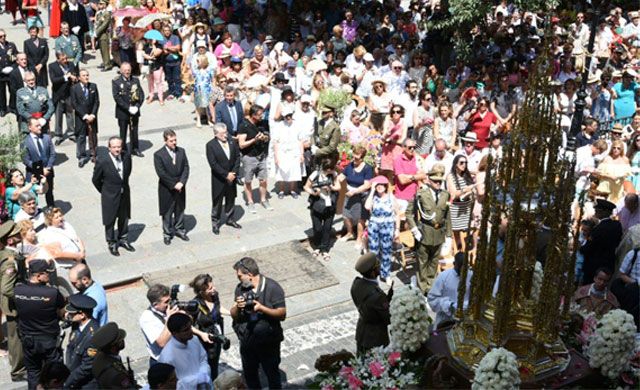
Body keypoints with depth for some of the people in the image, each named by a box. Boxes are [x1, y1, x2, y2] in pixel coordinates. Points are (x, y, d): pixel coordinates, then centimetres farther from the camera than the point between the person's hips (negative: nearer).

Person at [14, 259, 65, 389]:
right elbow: (62, 313, -11)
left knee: (32, 371, 22)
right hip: (49, 340, -3)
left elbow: (15, 311, 1)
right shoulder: (53, 292, -26)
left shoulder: (17, 290, -15)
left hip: (27, 340, 3)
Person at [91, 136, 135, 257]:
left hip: (124, 194, 4)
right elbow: (95, 180, -8)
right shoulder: (102, 161, -23)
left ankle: (122, 239, 41)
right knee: (110, 221, 12)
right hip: (110, 196, -4)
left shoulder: (126, 157, -11)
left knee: (124, 218, 20)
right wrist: (104, 191, 4)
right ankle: (111, 243, 32)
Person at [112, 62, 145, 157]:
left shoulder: (135, 80, 5)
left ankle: (135, 149, 25)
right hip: (122, 112, -3)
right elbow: (117, 97, -13)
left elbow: (141, 94, 2)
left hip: (134, 111, 3)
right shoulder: (116, 81, -7)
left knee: (134, 131, 12)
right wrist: (128, 108, -19)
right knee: (123, 132, 7)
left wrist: (137, 106, -13)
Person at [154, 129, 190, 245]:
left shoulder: (181, 151, 0)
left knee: (180, 210, 17)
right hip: (166, 189, -4)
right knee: (167, 213, 9)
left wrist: (181, 182, -15)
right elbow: (161, 173, -17)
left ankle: (179, 230, 35)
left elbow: (186, 168, -3)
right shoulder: (158, 155, -14)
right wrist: (173, 185, -18)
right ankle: (167, 233, 24)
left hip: (180, 187, 4)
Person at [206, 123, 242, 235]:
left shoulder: (232, 142, -1)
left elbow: (237, 157, 1)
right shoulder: (210, 145, -15)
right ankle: (215, 223, 19)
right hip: (218, 180, -4)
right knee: (217, 202, 7)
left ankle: (230, 219, 34)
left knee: (231, 199, 18)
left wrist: (234, 173, -10)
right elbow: (213, 164, -18)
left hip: (232, 177, 5)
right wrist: (226, 175, -18)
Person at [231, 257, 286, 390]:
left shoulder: (272, 288, -17)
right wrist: (237, 307, -21)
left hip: (268, 342, -4)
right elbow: (234, 315, 1)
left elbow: (282, 314, -18)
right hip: (247, 342, 4)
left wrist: (262, 308, -31)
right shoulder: (240, 288, -4)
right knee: (249, 374, 22)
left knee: (272, 374, 14)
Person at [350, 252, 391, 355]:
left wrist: (387, 297, -7)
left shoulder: (356, 283, -11)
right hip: (376, 339, -7)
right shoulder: (376, 294, -34)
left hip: (361, 333, 7)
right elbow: (389, 319, -23)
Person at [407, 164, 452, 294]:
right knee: (422, 261, 7)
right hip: (424, 233, -4)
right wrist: (414, 229, -11)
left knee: (434, 261, 15)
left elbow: (447, 216, 11)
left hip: (439, 234, 4)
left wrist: (448, 234, 10)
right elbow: (409, 213, -5)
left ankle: (430, 287, 28)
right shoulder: (421, 194, -8)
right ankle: (422, 289, 18)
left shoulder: (445, 195, 4)